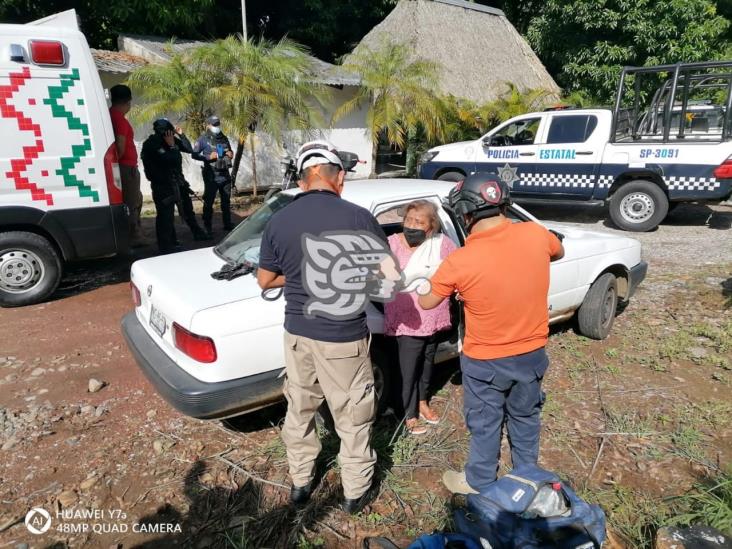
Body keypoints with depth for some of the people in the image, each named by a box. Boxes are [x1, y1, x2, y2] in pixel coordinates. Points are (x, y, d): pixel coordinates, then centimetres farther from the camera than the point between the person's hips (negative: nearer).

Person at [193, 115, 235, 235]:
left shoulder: (224, 138, 13)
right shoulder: (203, 139, -4)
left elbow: (230, 151, 25)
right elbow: (194, 154, -7)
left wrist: (231, 154, 1)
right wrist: (208, 157, -19)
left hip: (225, 174, 6)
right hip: (211, 176, -5)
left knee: (226, 200, 11)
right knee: (209, 201, -1)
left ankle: (227, 224, 22)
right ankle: (207, 226, 7)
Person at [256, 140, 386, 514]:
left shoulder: (278, 222, -4)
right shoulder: (358, 217, -16)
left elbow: (265, 280, 6)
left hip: (297, 333, 4)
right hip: (344, 337, -3)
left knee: (299, 410, 22)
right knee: (352, 418, 14)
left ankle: (300, 482, 40)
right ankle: (355, 492, 31)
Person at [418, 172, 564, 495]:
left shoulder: (460, 262, -26)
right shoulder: (535, 234, -14)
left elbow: (426, 303, -10)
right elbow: (559, 253, 11)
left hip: (485, 361, -4)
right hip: (532, 353, 4)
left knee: (485, 424, 17)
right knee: (525, 416, 25)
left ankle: (479, 482, 39)